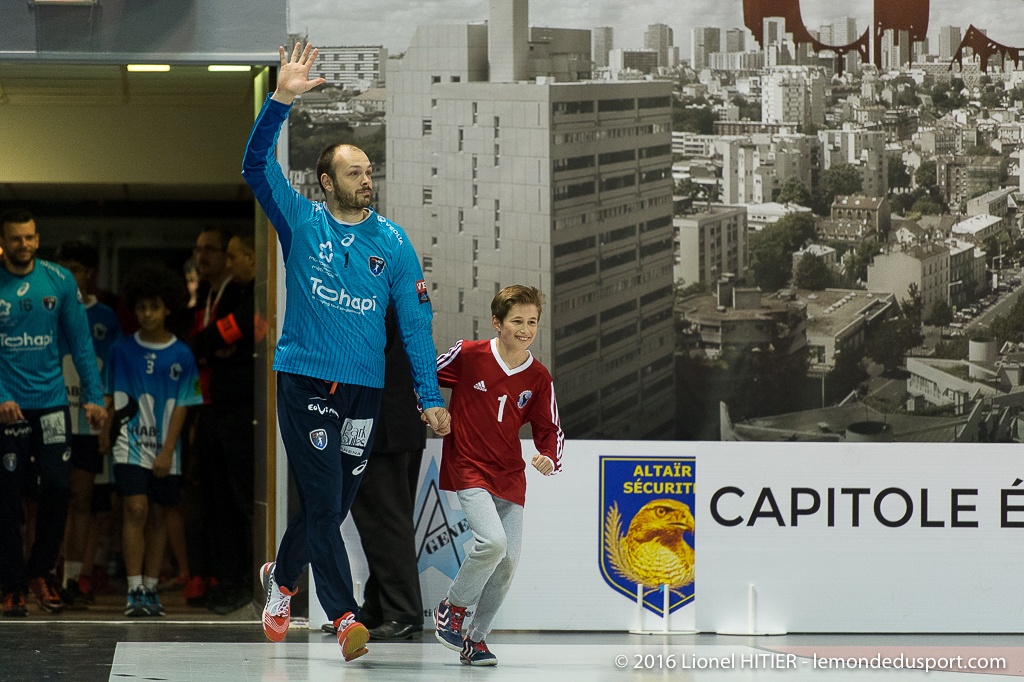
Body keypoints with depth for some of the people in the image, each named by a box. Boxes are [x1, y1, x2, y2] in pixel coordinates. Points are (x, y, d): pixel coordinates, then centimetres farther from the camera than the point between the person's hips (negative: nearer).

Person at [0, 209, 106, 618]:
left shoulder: (59, 281, 3)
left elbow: (80, 340, 6)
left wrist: (93, 396, 0)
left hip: (51, 402, 2)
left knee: (58, 487, -5)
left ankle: (40, 571, 15)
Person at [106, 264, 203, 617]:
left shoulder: (181, 356, 0)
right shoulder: (123, 350, 3)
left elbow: (181, 406, -1)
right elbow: (112, 399, 10)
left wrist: (167, 451, -7)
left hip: (164, 447, 1)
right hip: (130, 442, -1)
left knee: (156, 515, 7)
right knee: (135, 510, -12)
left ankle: (151, 588, 16)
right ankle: (134, 591, -13)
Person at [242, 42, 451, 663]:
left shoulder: (392, 243, 5)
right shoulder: (302, 222, 1)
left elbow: (415, 320, 4)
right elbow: (258, 165, -11)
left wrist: (431, 396, -1)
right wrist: (282, 101, -24)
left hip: (364, 389, 3)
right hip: (304, 382, -3)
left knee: (333, 506, 12)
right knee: (323, 501, -11)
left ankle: (282, 578, 38)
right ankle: (345, 617, -11)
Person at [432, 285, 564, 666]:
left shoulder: (539, 378, 2)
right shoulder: (468, 355, -8)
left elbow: (549, 429, 7)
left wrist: (549, 459, -11)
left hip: (510, 475, 5)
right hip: (468, 466, -5)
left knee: (508, 562, 0)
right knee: (492, 542, -25)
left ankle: (475, 638, 18)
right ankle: (452, 608, 0)